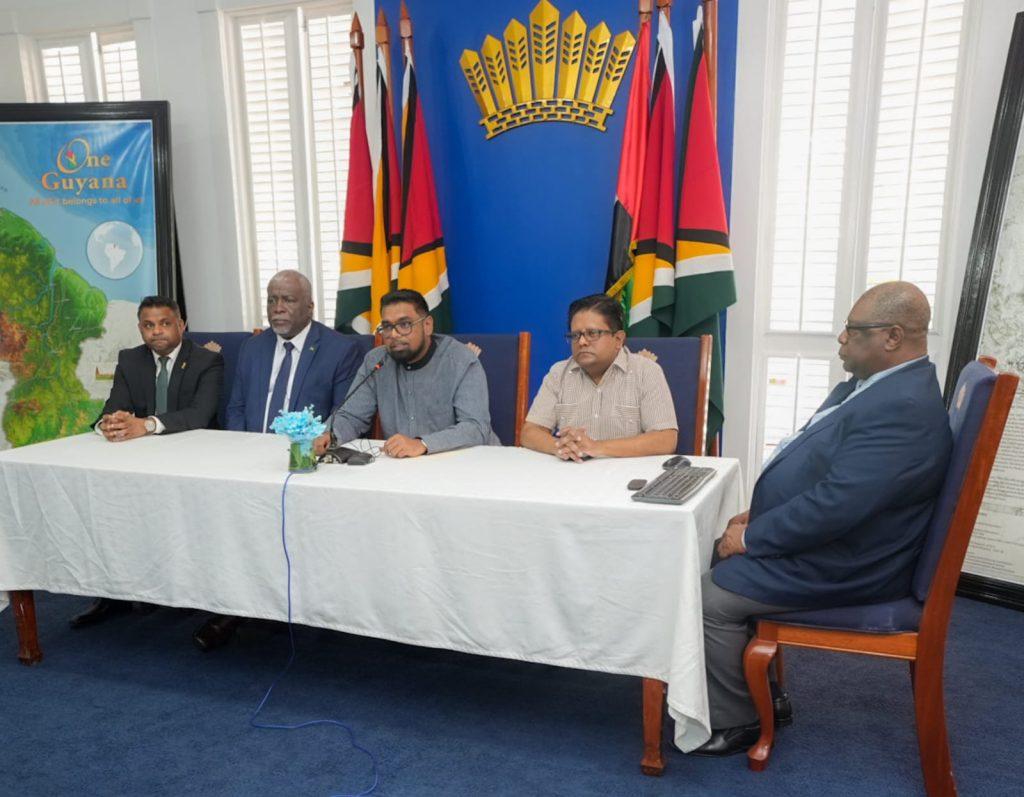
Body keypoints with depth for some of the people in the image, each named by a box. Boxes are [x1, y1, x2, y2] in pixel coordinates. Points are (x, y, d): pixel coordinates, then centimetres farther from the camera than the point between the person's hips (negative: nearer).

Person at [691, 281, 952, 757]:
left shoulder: (903, 408, -27)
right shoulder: (874, 384, 7)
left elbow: (834, 505, -31)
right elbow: (814, 464, 15)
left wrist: (752, 536, -19)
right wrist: (758, 513, 6)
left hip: (841, 567, -10)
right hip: (817, 536, 10)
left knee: (711, 597, -12)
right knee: (721, 564, 11)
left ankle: (736, 723, 9)